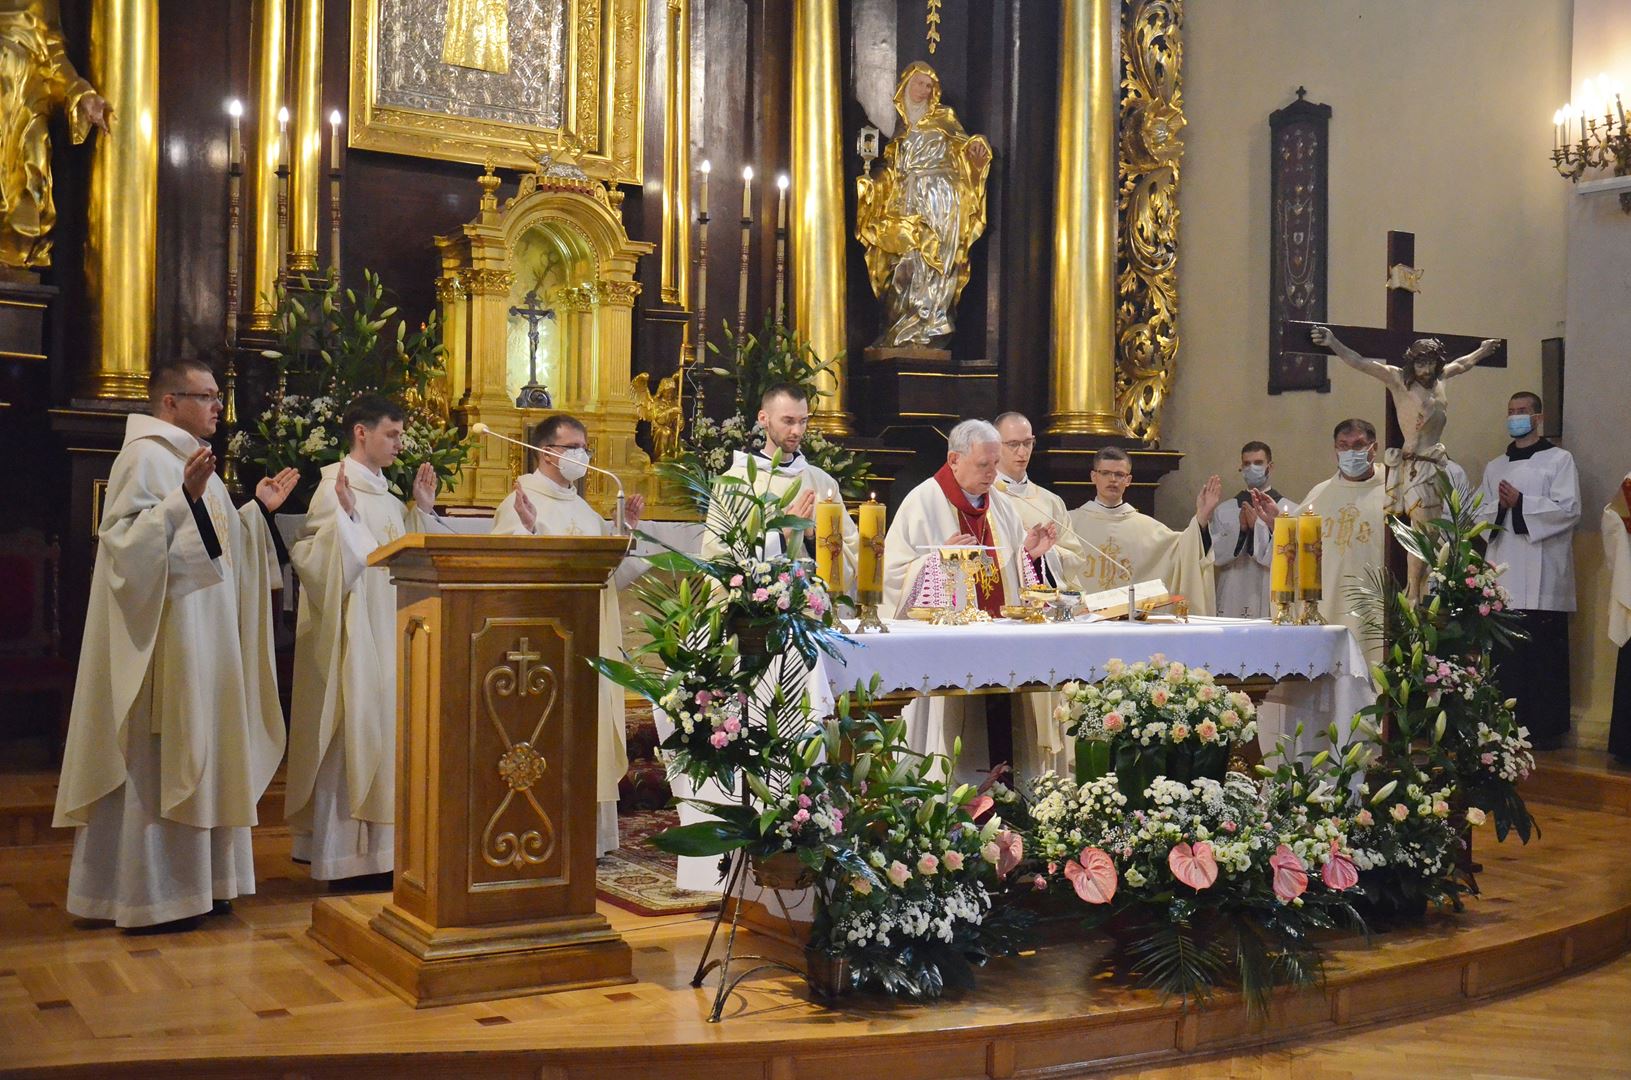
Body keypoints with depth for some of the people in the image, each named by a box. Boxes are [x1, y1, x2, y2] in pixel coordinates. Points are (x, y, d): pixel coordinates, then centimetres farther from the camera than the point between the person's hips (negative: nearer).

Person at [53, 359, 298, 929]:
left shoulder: (189, 459, 18)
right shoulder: (144, 456, -10)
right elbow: (125, 538, -21)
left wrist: (258, 508, 16)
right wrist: (184, 498, -30)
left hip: (204, 635, 10)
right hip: (163, 634, -10)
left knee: (194, 751, 11)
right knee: (156, 759, -5)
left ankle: (193, 880, 19)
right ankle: (147, 892, 2)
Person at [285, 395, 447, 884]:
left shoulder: (386, 494, 15)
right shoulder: (335, 488, -9)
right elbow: (315, 559, -19)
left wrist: (423, 509, 12)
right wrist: (344, 514, -29)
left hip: (387, 632, 9)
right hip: (353, 635, -9)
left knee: (382, 729, 10)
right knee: (351, 730, -6)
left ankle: (378, 847, 17)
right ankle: (344, 855, 1)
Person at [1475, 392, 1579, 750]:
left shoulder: (1559, 459, 5)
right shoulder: (1495, 468, 20)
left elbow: (1568, 509, -5)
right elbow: (1480, 515, 14)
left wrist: (1520, 503, -12)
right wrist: (1499, 507, -7)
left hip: (1542, 577, -4)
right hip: (1504, 576, 4)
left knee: (1546, 656, -4)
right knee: (1506, 655, 1)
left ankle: (1547, 728, 2)